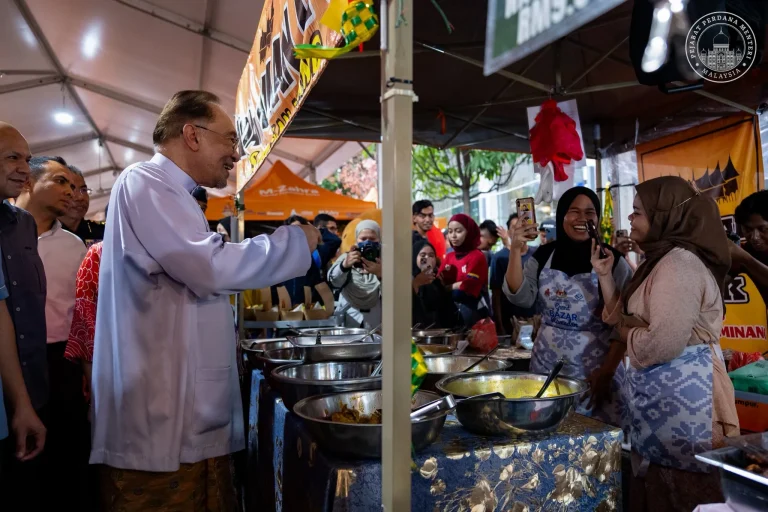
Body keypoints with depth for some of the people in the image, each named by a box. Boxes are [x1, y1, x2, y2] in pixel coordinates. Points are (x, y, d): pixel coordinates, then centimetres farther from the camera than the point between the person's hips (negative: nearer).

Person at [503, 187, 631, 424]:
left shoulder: (612, 260, -6)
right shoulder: (544, 255, 2)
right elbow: (521, 298, -7)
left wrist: (607, 371, -11)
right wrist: (516, 251, -16)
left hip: (595, 367, -2)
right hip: (547, 365, 3)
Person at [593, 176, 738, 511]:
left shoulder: (679, 263, -20)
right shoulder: (662, 260, 12)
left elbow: (660, 345, -28)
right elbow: (626, 317, 13)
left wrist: (627, 334, -9)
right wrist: (605, 275, 4)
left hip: (677, 398, -10)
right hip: (661, 395, 10)